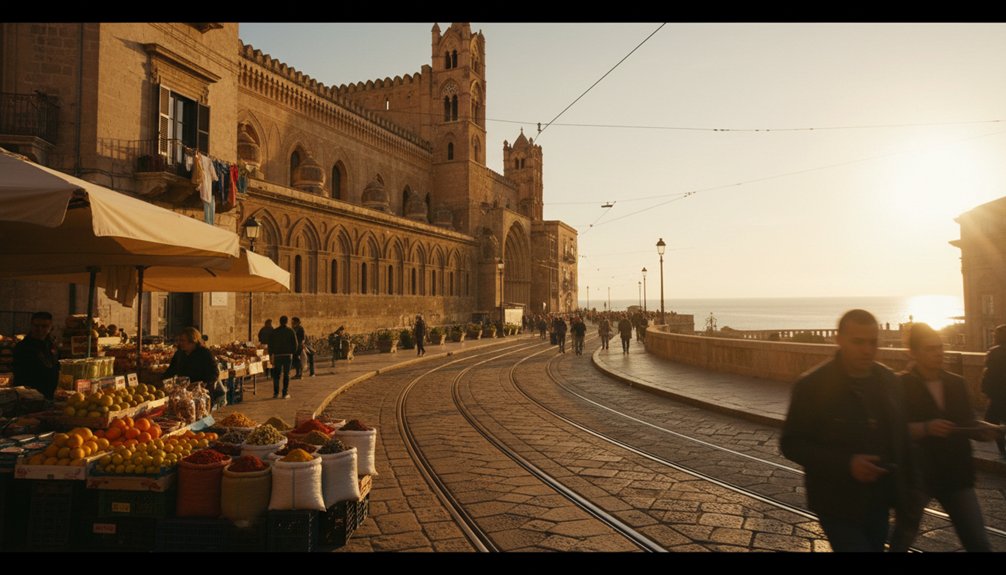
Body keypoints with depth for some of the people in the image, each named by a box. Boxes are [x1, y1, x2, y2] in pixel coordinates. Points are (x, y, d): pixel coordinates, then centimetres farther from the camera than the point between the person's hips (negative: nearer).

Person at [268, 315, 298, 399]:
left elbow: (270, 345, 2)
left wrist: (271, 355, 10)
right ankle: (285, 393, 2)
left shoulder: (274, 332, 1)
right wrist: (292, 352, 14)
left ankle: (276, 393, 7)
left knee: (276, 374, 11)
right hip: (288, 355, -1)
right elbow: (295, 344, -1)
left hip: (277, 355, 1)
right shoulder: (291, 331, -2)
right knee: (286, 375, 4)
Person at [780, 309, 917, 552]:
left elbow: (901, 437, 9)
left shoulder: (888, 379, 1)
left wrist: (908, 485, 7)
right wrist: (846, 464, -24)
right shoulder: (811, 385, -15)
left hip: (880, 501, 5)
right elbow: (791, 444, -14)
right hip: (838, 505, -5)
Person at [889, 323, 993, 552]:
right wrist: (925, 428, -29)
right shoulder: (901, 385, -10)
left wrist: (983, 431, -11)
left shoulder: (957, 383, 6)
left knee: (978, 542, 4)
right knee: (903, 537, 14)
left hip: (957, 475, 4)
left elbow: (966, 424, 10)